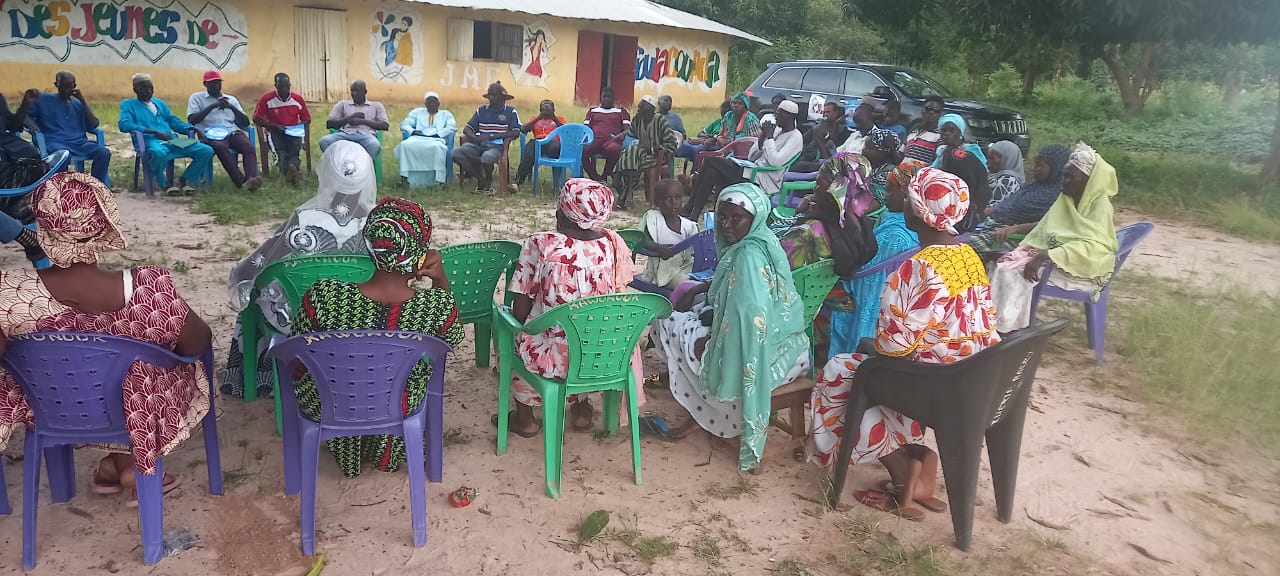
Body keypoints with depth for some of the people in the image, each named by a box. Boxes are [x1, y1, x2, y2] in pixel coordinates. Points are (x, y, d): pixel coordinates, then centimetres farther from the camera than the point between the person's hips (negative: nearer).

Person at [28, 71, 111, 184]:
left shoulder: (78, 103, 21)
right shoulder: (44, 99, 14)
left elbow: (93, 125, 6)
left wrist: (83, 100, 3)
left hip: (79, 143, 3)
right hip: (56, 143, -3)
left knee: (104, 152, -27)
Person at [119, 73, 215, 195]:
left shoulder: (160, 103, 31)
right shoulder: (128, 104, 14)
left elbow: (173, 120, 27)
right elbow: (124, 124, -3)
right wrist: (155, 132, -13)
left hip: (173, 139, 5)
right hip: (150, 140, -5)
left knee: (207, 150, -17)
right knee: (158, 153, -44)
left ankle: (185, 179, -1)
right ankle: (164, 184, -16)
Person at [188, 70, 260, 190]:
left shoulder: (231, 99, 27)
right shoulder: (196, 98, 19)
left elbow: (246, 123, 17)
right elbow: (192, 120, 2)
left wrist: (232, 107, 1)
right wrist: (212, 106, -5)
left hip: (232, 131, 3)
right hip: (211, 134, -3)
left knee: (249, 146, -32)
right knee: (221, 147, -39)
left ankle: (250, 178, -53)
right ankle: (241, 180, -45)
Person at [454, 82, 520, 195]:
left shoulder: (510, 112, 7)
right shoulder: (481, 110, 19)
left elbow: (516, 132, -5)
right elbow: (467, 129, 16)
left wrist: (492, 136, -12)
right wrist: (474, 137, -9)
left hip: (497, 145, -4)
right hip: (478, 144, 4)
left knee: (487, 157, -40)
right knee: (457, 153, -24)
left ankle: (489, 181, -5)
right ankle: (480, 179, -9)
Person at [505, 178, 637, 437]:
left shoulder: (539, 244, -15)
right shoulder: (614, 243, -7)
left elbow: (520, 310, -8)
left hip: (552, 355, -2)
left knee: (513, 336, 30)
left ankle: (524, 418, 39)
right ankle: (581, 409, 41)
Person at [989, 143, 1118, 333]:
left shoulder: (1100, 206, -15)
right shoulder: (1068, 198, 10)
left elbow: (1092, 247, -29)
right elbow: (1047, 225, 23)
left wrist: (1046, 255, -37)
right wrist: (1015, 228, 6)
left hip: (1082, 268, -8)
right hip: (1053, 256, 8)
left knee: (1021, 272, -27)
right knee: (1005, 265, -15)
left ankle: (1012, 331, -19)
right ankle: (997, 323, -16)